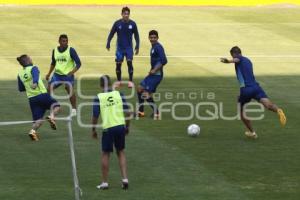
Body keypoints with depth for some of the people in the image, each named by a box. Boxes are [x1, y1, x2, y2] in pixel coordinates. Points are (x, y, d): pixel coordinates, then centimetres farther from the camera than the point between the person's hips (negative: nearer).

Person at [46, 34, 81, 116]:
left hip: (68, 74, -5)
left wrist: (72, 72, -28)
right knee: (49, 89, -1)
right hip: (57, 73, 5)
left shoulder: (71, 50, -12)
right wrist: (49, 73, 15)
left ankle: (74, 109, -5)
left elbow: (78, 63, -14)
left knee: (70, 90, -19)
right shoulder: (55, 50, 3)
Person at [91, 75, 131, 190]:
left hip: (108, 128, -2)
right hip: (120, 126, 2)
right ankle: (125, 179, 8)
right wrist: (127, 126, 14)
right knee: (121, 152, 17)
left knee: (105, 154, 10)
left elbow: (95, 116, -5)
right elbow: (127, 112, 1)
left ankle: (105, 182, 13)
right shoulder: (119, 94, 0)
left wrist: (93, 130, 9)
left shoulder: (98, 98, -5)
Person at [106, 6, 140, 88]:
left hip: (129, 47, -1)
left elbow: (136, 35, 5)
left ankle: (131, 81, -7)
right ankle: (119, 81, 18)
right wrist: (108, 44, -4)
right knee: (118, 64, 2)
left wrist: (137, 46, 1)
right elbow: (111, 34, 3)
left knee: (129, 62, -13)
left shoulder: (132, 24, -4)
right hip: (120, 47, 1)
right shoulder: (117, 23, -5)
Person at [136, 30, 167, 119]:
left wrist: (154, 70, -20)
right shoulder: (153, 47, 13)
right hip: (153, 74, 10)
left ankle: (156, 113, -2)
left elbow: (164, 61, -23)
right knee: (140, 88, 13)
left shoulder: (158, 47, -16)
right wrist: (152, 70, 12)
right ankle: (141, 111, 20)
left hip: (157, 74, -10)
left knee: (146, 93, -11)